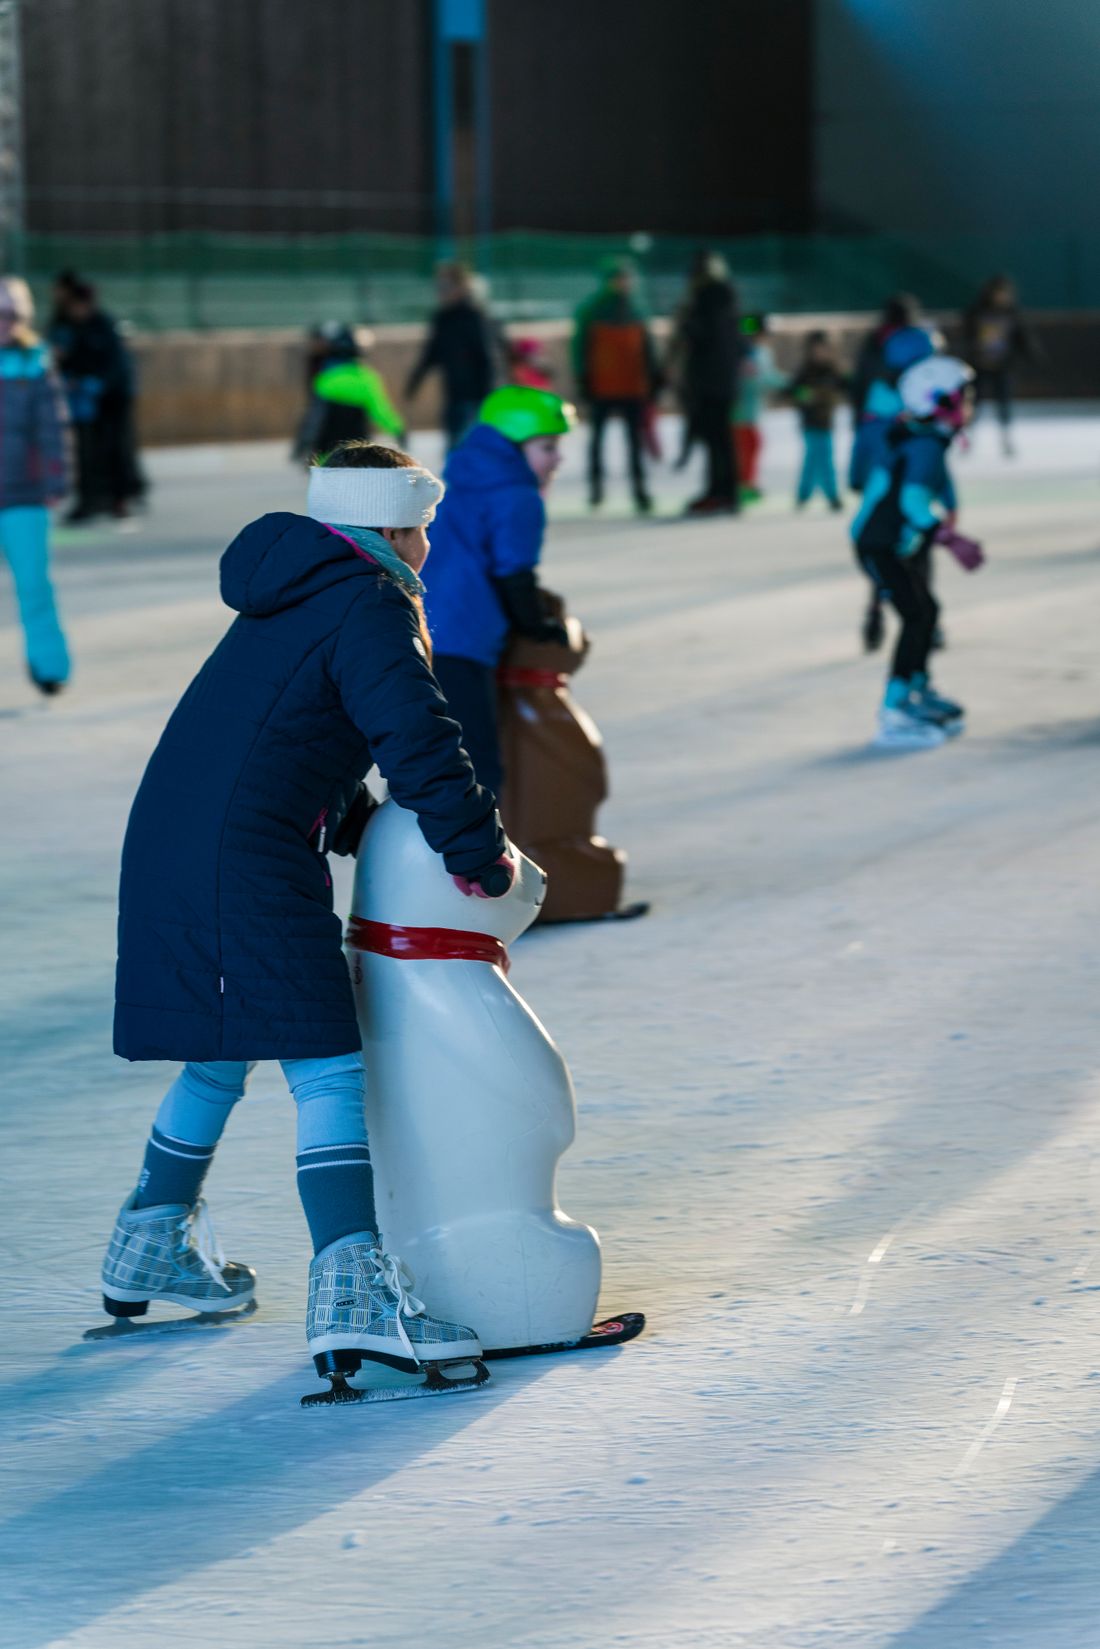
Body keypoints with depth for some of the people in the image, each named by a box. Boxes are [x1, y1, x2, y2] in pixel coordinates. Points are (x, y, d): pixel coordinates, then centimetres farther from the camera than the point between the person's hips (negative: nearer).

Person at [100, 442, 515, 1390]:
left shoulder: (293, 602, 23)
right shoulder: (369, 608, -7)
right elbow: (418, 738, -18)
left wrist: (372, 831, 21)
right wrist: (479, 853, -10)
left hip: (170, 843, 10)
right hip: (251, 863, -10)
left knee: (223, 1052, 27)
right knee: (327, 1063, -14)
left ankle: (152, 1245, 42)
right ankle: (351, 1293, -25)